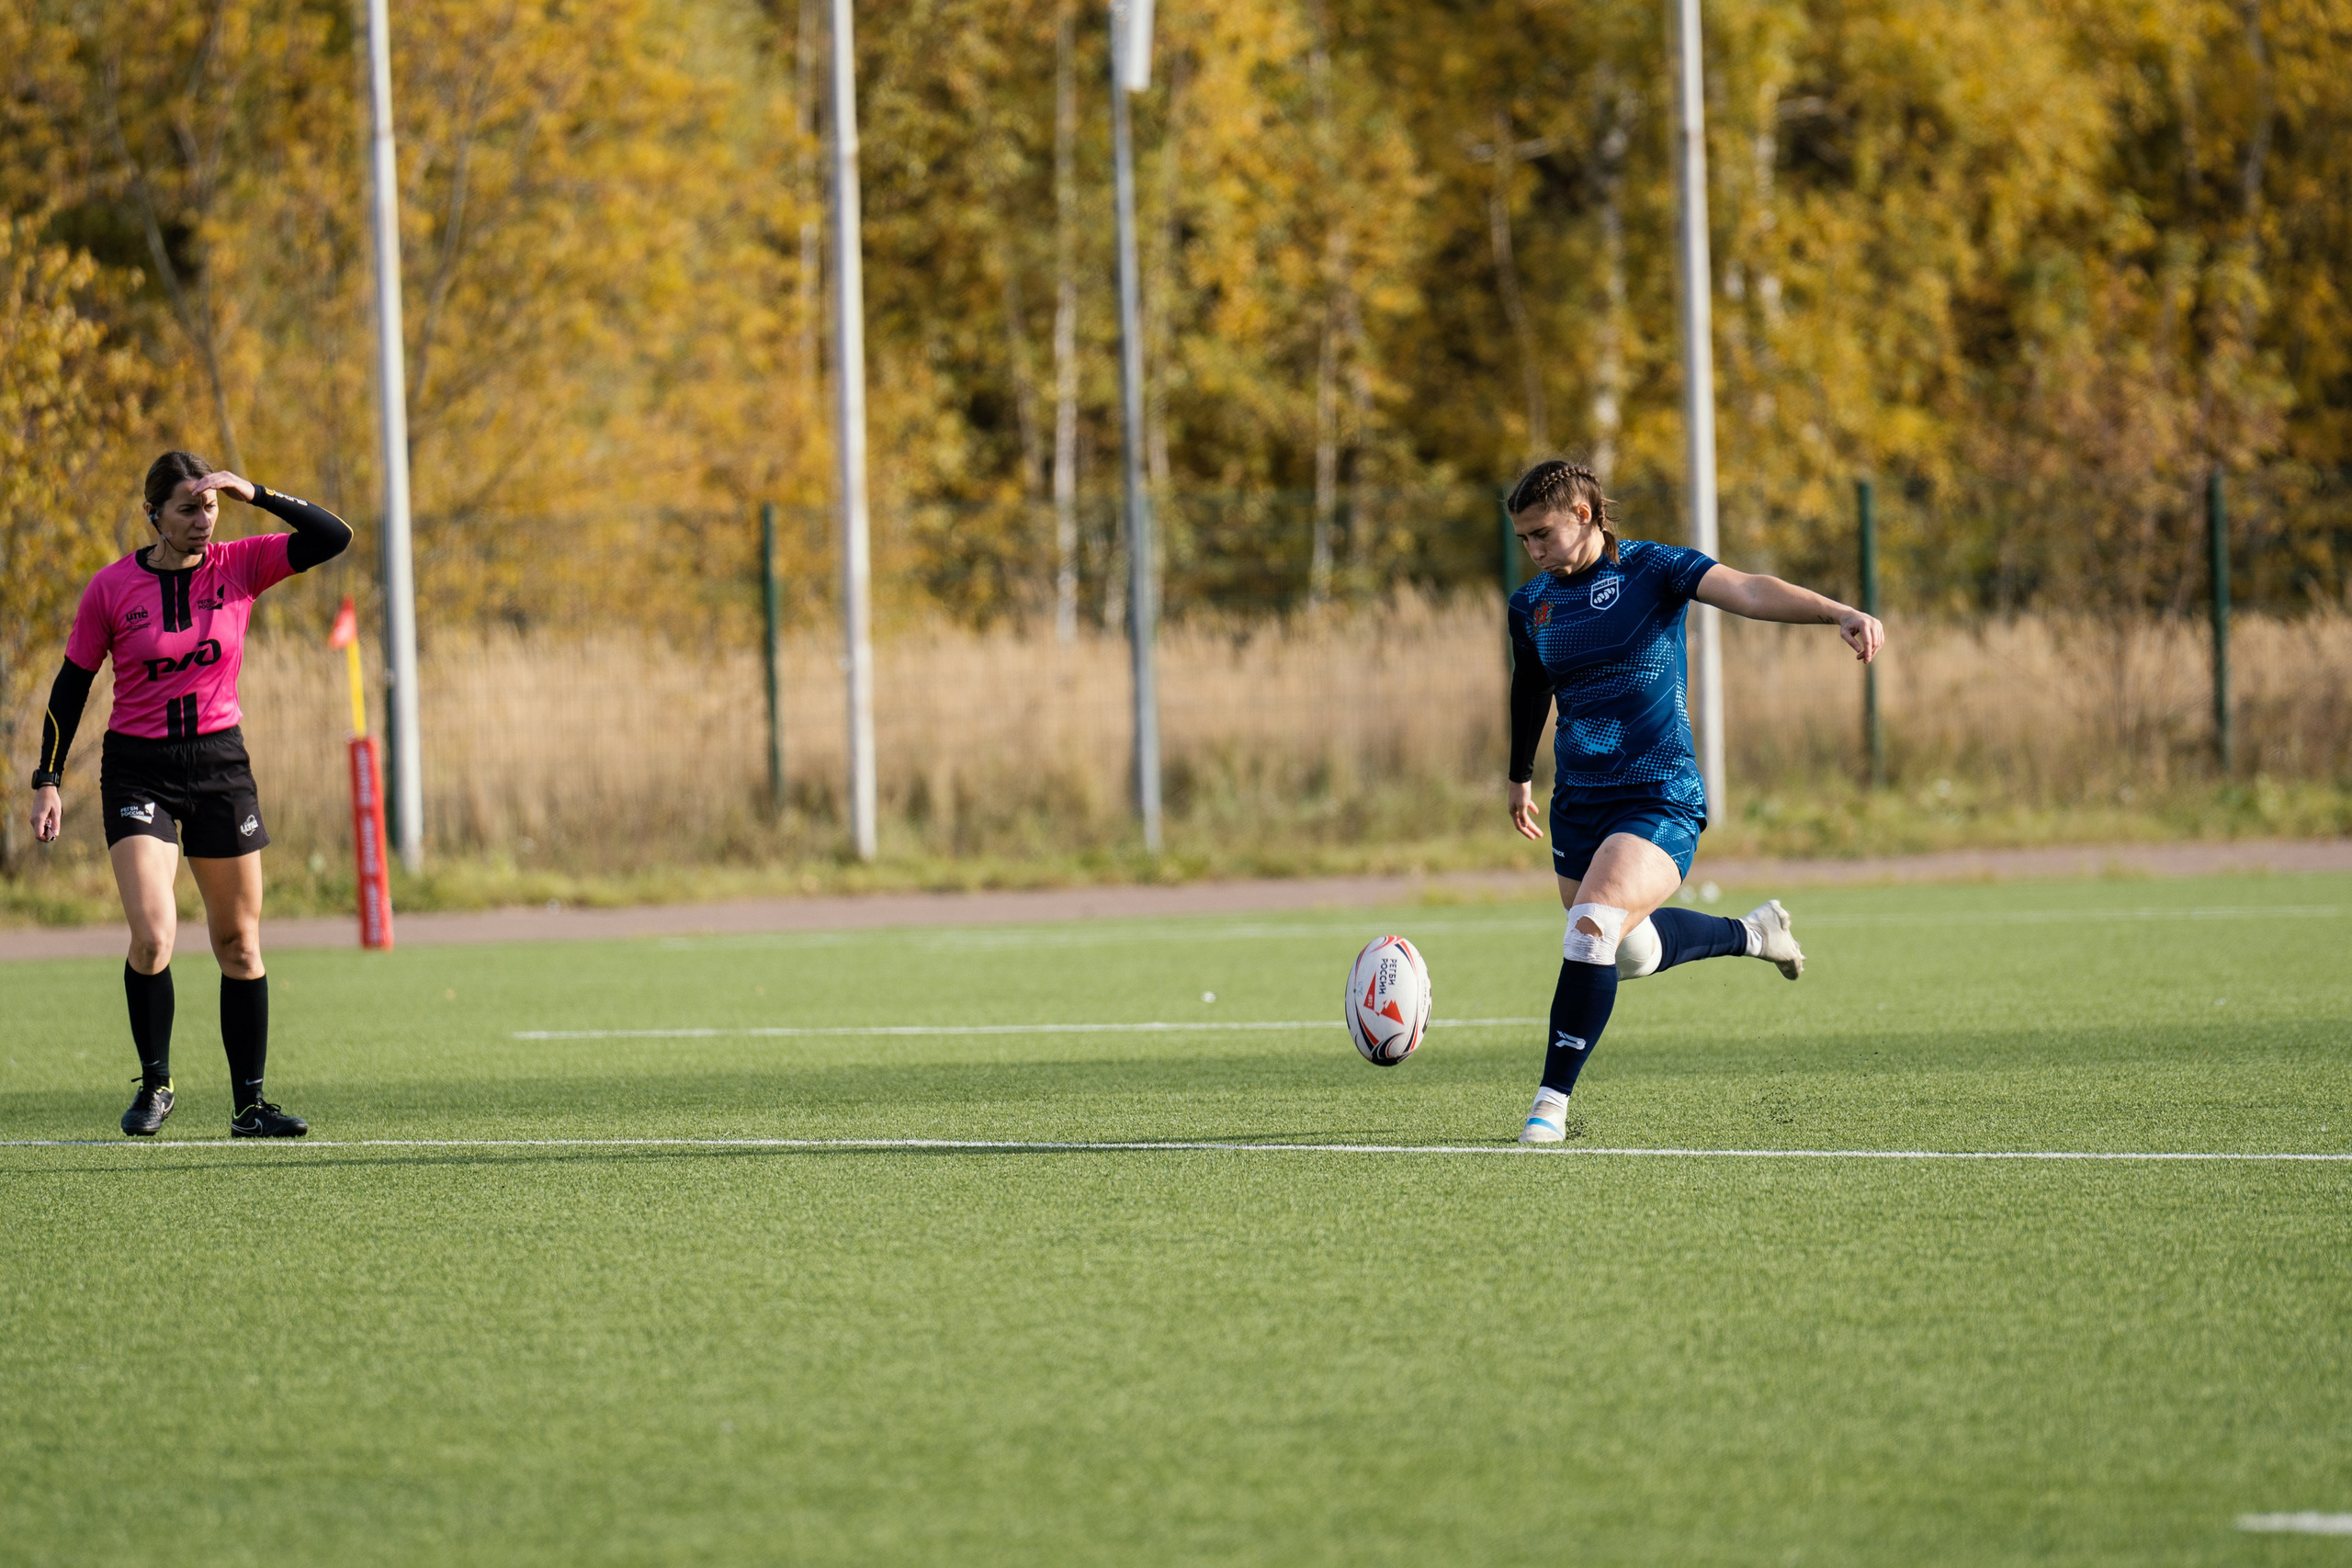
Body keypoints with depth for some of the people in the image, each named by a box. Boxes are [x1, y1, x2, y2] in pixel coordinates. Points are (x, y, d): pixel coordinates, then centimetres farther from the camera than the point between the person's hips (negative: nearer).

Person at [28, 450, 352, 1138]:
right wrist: (47, 781, -2)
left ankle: (249, 1103, 13)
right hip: (137, 767, -2)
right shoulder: (112, 588, -5)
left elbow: (333, 538, -8)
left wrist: (255, 494, -18)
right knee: (153, 935, -17)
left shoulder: (239, 566, -1)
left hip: (220, 764, 2)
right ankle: (154, 1086, 3)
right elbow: (72, 684, 2)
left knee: (239, 943, 5)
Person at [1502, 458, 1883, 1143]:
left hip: (1660, 798, -7)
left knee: (1592, 929, -25)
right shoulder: (1532, 604, 8)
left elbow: (1747, 591, -24)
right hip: (1577, 800, 7)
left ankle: (1553, 1100, -18)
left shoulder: (1651, 570, -8)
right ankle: (1754, 934, 41)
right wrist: (1520, 777, 40)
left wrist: (1840, 613, -40)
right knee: (1629, 952, 14)